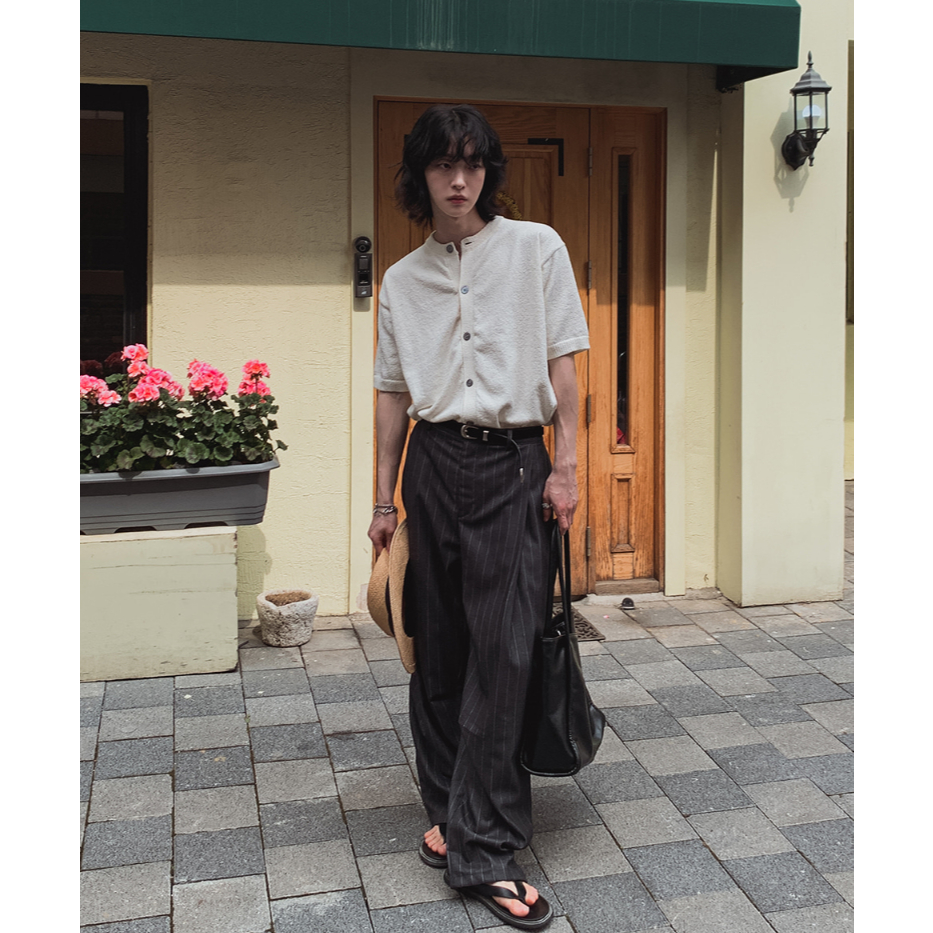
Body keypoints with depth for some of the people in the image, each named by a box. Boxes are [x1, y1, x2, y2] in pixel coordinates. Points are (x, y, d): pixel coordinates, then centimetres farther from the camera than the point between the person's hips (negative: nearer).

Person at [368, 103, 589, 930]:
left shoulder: (536, 248, 3)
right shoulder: (403, 279, 10)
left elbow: (563, 365, 1)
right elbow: (394, 394, 12)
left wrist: (565, 466, -5)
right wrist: (386, 501, 10)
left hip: (514, 464, -2)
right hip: (435, 464, 3)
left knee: (503, 652, -7)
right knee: (440, 648, 7)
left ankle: (483, 851, -1)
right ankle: (450, 808, 24)